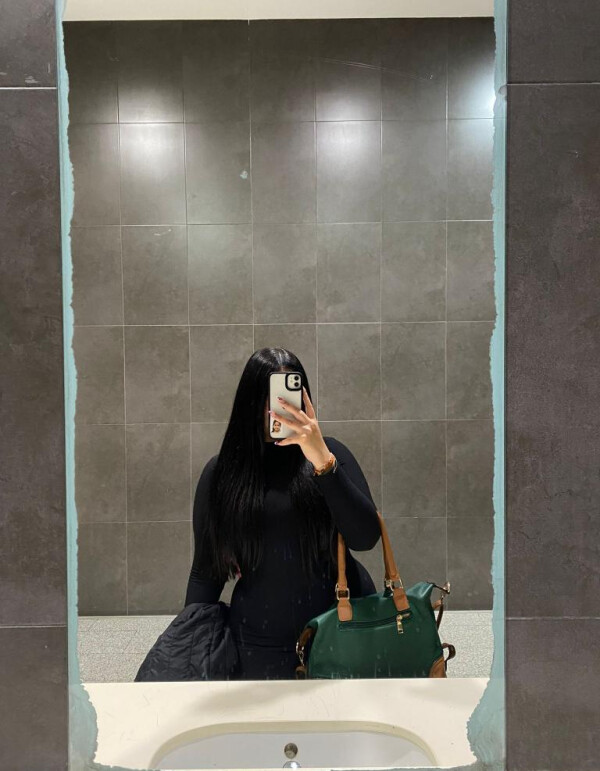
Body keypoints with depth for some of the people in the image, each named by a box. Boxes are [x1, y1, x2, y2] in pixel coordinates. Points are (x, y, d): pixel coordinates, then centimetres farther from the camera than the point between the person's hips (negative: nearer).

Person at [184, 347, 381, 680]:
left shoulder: (329, 453, -2)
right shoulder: (222, 471, -1)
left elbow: (365, 537, -14)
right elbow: (206, 571, 4)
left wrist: (322, 460, -23)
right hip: (263, 643, 0)